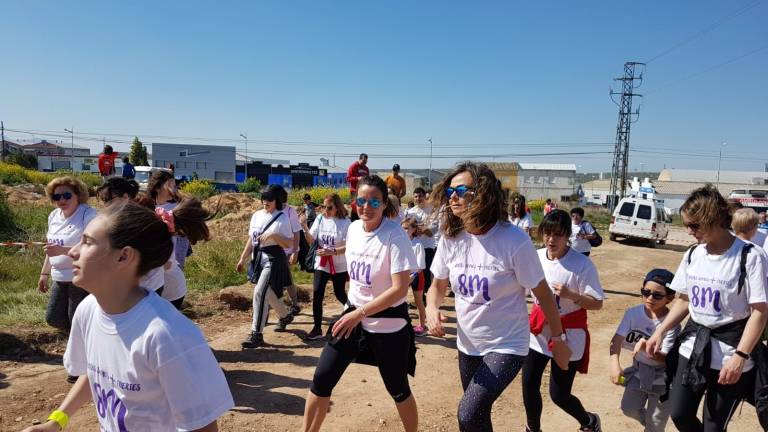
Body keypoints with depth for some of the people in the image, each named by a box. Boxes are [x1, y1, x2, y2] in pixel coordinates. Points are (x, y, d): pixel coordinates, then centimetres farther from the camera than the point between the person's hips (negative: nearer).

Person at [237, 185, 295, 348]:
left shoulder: (282, 218, -8)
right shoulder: (257, 215, 9)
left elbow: (289, 243, -10)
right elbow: (251, 240, 14)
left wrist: (273, 235, -24)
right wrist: (242, 259, 12)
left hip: (273, 259, -7)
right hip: (258, 258, 7)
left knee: (260, 293, -17)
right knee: (269, 294, 18)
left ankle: (256, 334, -10)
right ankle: (285, 316, 45)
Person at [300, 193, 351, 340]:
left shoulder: (345, 222, -13)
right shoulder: (320, 219, -2)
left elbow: (349, 246, -16)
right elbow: (311, 240, -4)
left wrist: (332, 251, -27)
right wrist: (305, 228, -21)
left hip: (339, 266, -3)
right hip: (321, 264, 3)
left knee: (339, 294, 12)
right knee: (317, 295, -5)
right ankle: (317, 329, 5)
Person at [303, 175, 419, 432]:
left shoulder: (395, 235, -20)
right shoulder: (353, 229, 0)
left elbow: (400, 289, -24)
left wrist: (360, 313, -23)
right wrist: (353, 310, 15)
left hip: (388, 324, -6)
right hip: (354, 315, 6)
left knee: (397, 390, 11)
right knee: (321, 379, 6)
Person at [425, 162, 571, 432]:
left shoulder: (514, 240, -22)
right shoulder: (450, 238, -9)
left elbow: (542, 292, -10)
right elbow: (438, 285, 4)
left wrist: (558, 339, -2)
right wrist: (432, 308, -17)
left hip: (507, 346, -5)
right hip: (468, 345, 5)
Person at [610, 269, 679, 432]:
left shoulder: (672, 324, -24)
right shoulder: (633, 313, -14)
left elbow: (666, 359, -26)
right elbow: (617, 340, -19)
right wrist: (615, 365, -34)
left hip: (662, 376, -3)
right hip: (638, 370, 4)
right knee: (629, 409, 12)